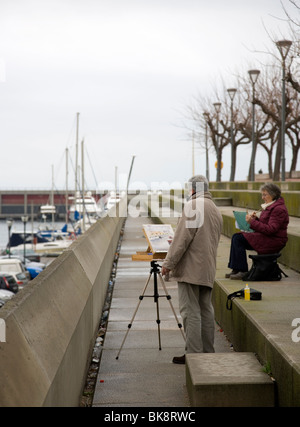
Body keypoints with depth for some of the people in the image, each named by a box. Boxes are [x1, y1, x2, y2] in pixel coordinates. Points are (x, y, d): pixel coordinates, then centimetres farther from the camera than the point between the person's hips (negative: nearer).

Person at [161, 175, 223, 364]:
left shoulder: (193, 206, -11)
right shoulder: (216, 210, 17)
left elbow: (183, 237, -17)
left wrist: (169, 262, -13)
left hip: (191, 268, -9)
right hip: (208, 270, 9)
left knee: (191, 311, -5)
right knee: (206, 310, 13)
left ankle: (193, 354, -5)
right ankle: (208, 352, 18)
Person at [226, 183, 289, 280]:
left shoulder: (279, 209, -15)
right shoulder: (269, 206, 17)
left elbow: (271, 229, -23)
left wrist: (253, 222, -22)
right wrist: (256, 219, 1)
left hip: (274, 241, -10)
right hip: (266, 237, 10)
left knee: (238, 239, -19)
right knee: (236, 236, -2)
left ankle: (243, 271, -14)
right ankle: (235, 269, -3)